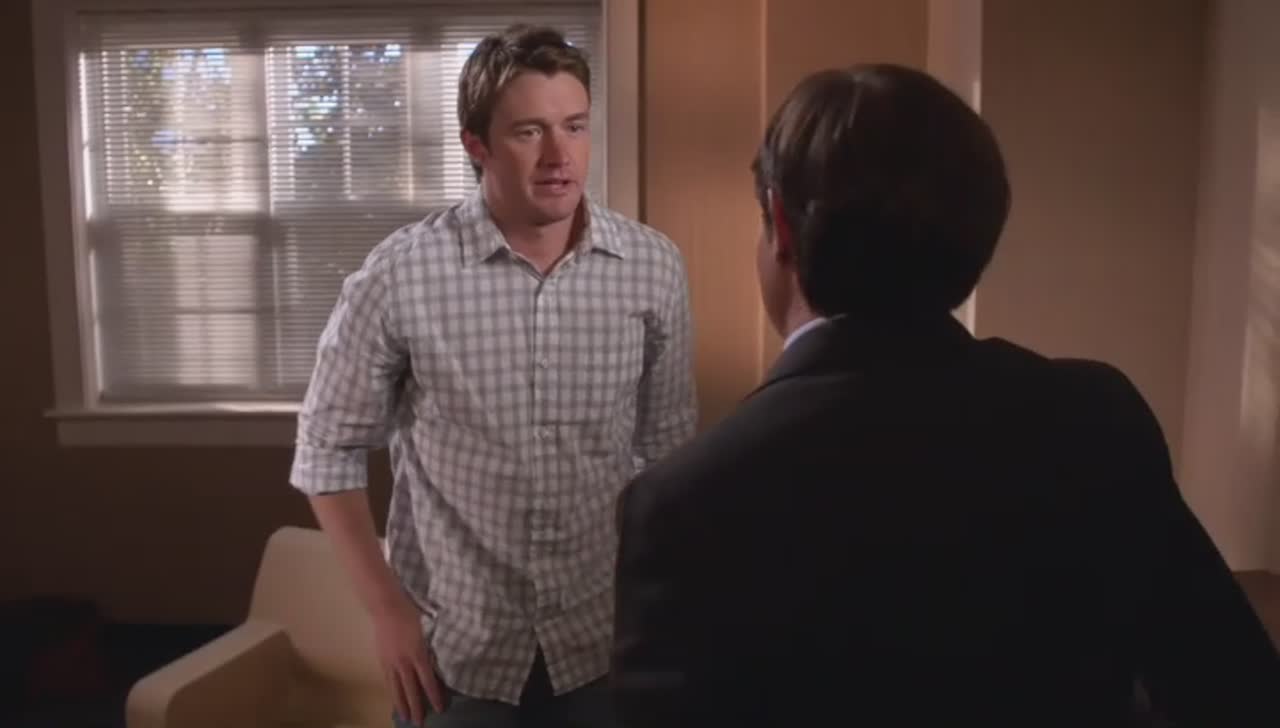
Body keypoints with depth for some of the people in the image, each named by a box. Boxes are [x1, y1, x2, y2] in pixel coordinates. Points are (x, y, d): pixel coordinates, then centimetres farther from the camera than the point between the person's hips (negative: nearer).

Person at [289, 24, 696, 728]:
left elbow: (666, 446, 3)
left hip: (604, 642, 2)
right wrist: (389, 611, -6)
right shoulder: (399, 275, -14)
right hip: (454, 650, -1)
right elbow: (329, 450, -3)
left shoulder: (654, 267, -8)